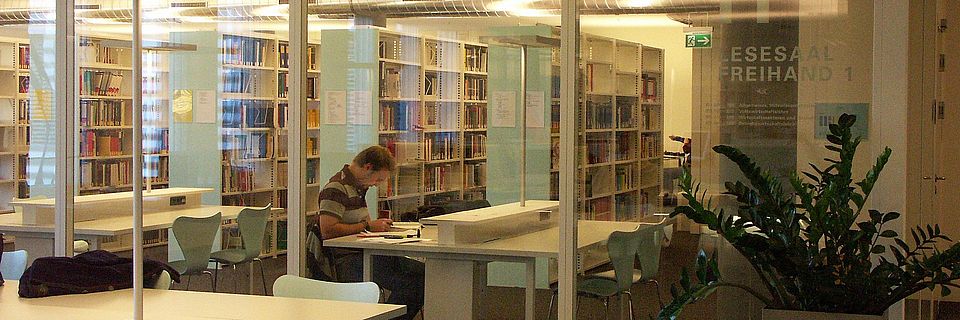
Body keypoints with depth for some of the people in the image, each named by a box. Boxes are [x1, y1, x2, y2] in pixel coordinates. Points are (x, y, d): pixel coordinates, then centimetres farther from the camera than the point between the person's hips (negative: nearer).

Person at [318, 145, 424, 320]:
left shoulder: (359, 187, 21)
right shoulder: (336, 189, -11)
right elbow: (327, 231, -21)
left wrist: (379, 225, 10)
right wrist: (367, 226, -14)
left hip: (367, 255, 10)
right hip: (348, 261, -10)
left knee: (425, 273, -4)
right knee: (407, 283, -26)